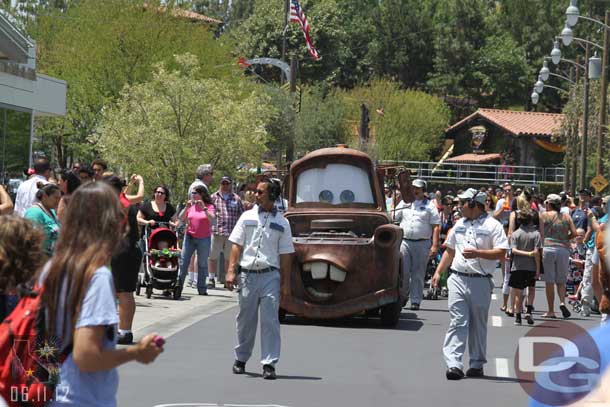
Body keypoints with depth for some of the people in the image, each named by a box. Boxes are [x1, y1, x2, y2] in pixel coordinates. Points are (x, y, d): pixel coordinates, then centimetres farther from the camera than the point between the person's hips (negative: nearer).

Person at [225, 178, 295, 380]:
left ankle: (269, 364, -5)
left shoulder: (281, 223, 7)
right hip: (247, 274, 1)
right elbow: (237, 246, 7)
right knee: (245, 319, 8)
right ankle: (240, 359, 23)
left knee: (270, 320, -7)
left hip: (270, 275, -1)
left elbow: (285, 255, 7)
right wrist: (231, 271, -4)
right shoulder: (247, 217, 9)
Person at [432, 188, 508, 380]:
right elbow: (450, 250, 24)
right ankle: (453, 364, -12)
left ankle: (477, 364, 15)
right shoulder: (460, 224, 16)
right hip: (457, 279, 4)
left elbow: (501, 253, -11)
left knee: (478, 324, 6)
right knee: (457, 322, -5)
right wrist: (438, 272, 18)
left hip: (480, 281, -4)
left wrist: (478, 253, -20)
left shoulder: (492, 225, -3)